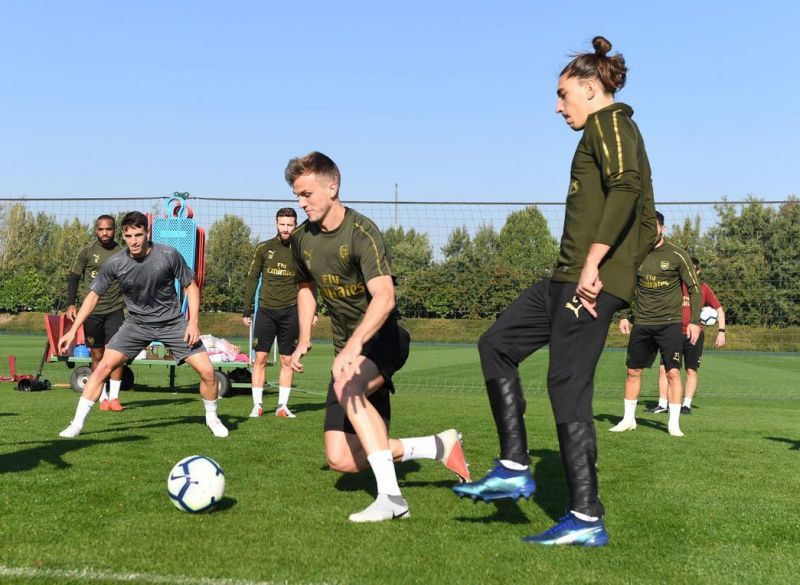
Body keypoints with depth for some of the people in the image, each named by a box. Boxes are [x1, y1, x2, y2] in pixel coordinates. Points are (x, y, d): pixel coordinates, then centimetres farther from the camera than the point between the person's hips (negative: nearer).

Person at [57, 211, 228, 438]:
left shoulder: (168, 255, -16)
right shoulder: (115, 264, -13)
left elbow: (190, 286, -3)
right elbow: (94, 295, -1)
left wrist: (193, 322, -12)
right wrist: (73, 330, -4)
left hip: (172, 322, 0)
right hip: (137, 324, 1)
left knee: (206, 370, -9)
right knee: (104, 366, -16)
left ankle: (212, 418, 17)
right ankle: (77, 424, -4)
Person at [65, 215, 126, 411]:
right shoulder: (87, 252, 1)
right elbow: (73, 278, 5)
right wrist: (70, 304, -4)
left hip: (115, 310, 0)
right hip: (92, 311, 0)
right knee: (97, 355, 6)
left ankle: (114, 397, -3)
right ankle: (102, 398, 15)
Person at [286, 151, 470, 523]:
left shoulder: (361, 232, -19)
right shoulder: (302, 239, 4)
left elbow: (384, 297, -33)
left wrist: (353, 345, -47)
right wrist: (304, 338, 12)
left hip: (382, 337, -7)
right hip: (349, 352, 7)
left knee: (348, 386, -40)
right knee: (341, 459, -4)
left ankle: (391, 497, -35)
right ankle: (439, 446, 10)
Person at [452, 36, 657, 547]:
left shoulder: (608, 123, -4)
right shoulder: (618, 131, 24)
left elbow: (625, 188, -23)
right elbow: (648, 223, 23)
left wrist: (594, 263, -26)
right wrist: (623, 270, 18)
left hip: (588, 280, -10)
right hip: (570, 277, 10)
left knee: (568, 387, -7)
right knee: (497, 344, 11)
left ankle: (587, 521, 1)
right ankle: (515, 468, 11)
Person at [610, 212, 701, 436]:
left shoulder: (677, 255, -6)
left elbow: (694, 288, -1)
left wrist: (694, 321, -7)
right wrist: (623, 316, 8)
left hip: (670, 323, -3)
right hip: (641, 323, 4)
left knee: (673, 372, -7)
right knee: (633, 371, 7)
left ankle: (674, 423, 2)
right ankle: (629, 419, 19)